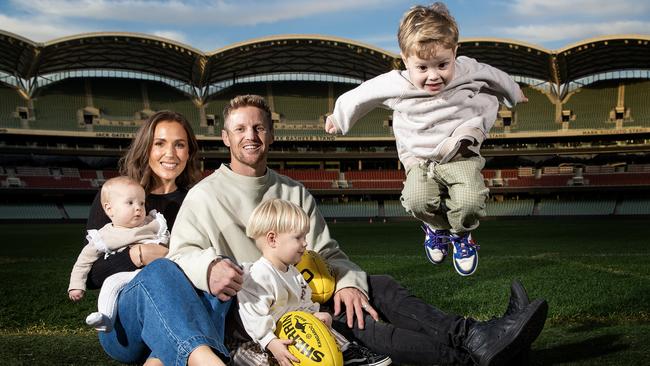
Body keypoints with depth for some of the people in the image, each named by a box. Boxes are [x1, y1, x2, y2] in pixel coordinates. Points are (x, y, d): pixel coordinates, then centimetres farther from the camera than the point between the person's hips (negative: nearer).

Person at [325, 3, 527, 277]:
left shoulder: (470, 71, -10)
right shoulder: (394, 84, -15)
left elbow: (496, 77, 14)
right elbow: (360, 95, 3)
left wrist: (514, 94, 35)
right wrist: (338, 118, 19)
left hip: (461, 155, 0)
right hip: (420, 160, 0)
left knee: (470, 202, -26)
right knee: (417, 200, -29)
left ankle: (460, 234, 14)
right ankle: (437, 226, 11)